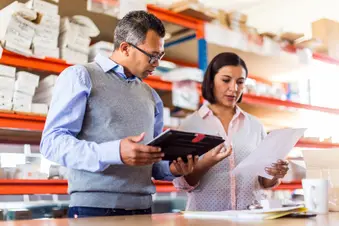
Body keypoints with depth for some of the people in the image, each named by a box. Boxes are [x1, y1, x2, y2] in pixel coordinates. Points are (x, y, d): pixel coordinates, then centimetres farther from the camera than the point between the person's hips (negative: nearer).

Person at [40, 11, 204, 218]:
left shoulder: (151, 96, 17)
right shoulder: (80, 77, -1)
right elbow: (52, 142, -11)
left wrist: (172, 169, -2)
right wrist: (114, 152, -24)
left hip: (142, 208, 6)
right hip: (94, 207, -5)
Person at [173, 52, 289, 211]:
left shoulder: (255, 126, 9)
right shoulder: (190, 124, 1)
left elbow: (262, 182, 13)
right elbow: (182, 183, -1)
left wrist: (274, 175, -6)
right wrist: (205, 164, -18)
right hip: (205, 215, -2)